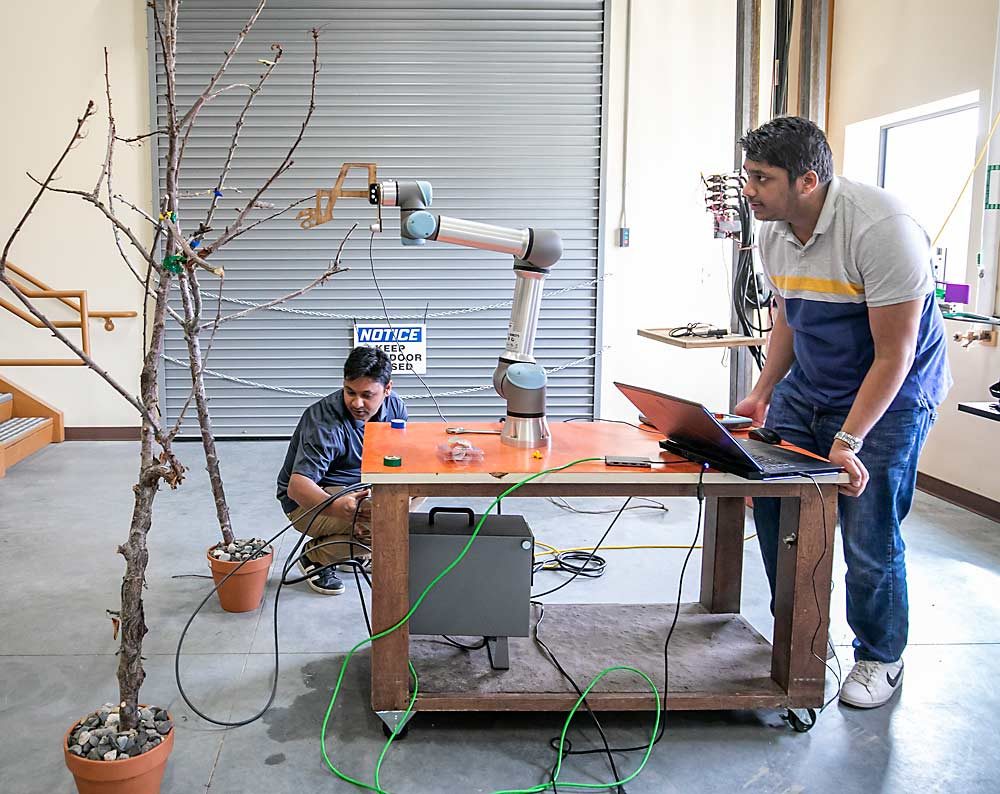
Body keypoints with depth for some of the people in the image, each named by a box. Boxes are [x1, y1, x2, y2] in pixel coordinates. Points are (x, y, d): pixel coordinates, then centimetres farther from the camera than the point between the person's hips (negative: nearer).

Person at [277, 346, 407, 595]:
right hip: (309, 501, -8)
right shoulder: (324, 420, -29)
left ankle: (353, 551, 7)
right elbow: (296, 485, -37)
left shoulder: (394, 407, -8)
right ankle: (316, 555, -3)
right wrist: (337, 507, -58)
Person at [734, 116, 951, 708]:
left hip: (890, 395, -6)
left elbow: (894, 356, -25)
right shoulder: (775, 232, -2)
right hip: (807, 388, 7)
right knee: (773, 503, -1)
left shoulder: (881, 228, -26)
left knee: (869, 538, -6)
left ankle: (882, 658, 19)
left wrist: (847, 442, -27)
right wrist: (763, 393, 2)